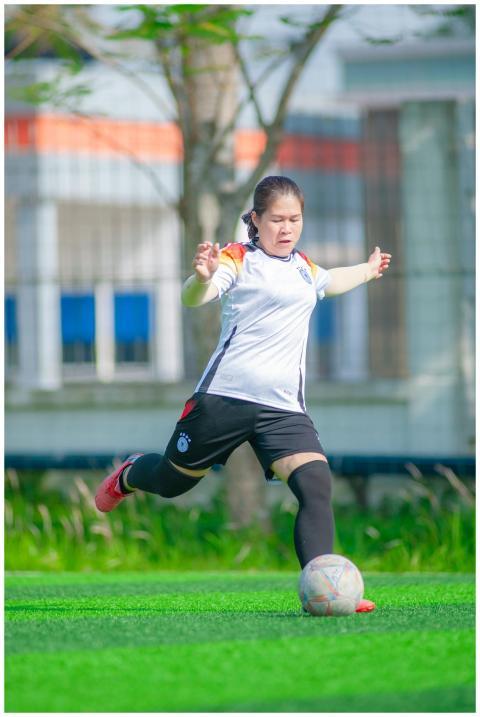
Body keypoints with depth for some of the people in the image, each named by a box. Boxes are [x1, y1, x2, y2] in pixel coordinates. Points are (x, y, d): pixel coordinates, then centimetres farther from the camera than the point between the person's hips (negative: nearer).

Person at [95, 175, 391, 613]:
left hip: (284, 407, 5)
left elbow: (329, 283, 45)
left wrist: (369, 270, 57)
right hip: (225, 396, -5)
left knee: (317, 486, -19)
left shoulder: (303, 266, 19)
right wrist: (202, 278, -43)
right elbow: (192, 299, -21)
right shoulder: (240, 260, -4)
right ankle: (130, 475, 49)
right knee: (171, 483, 12)